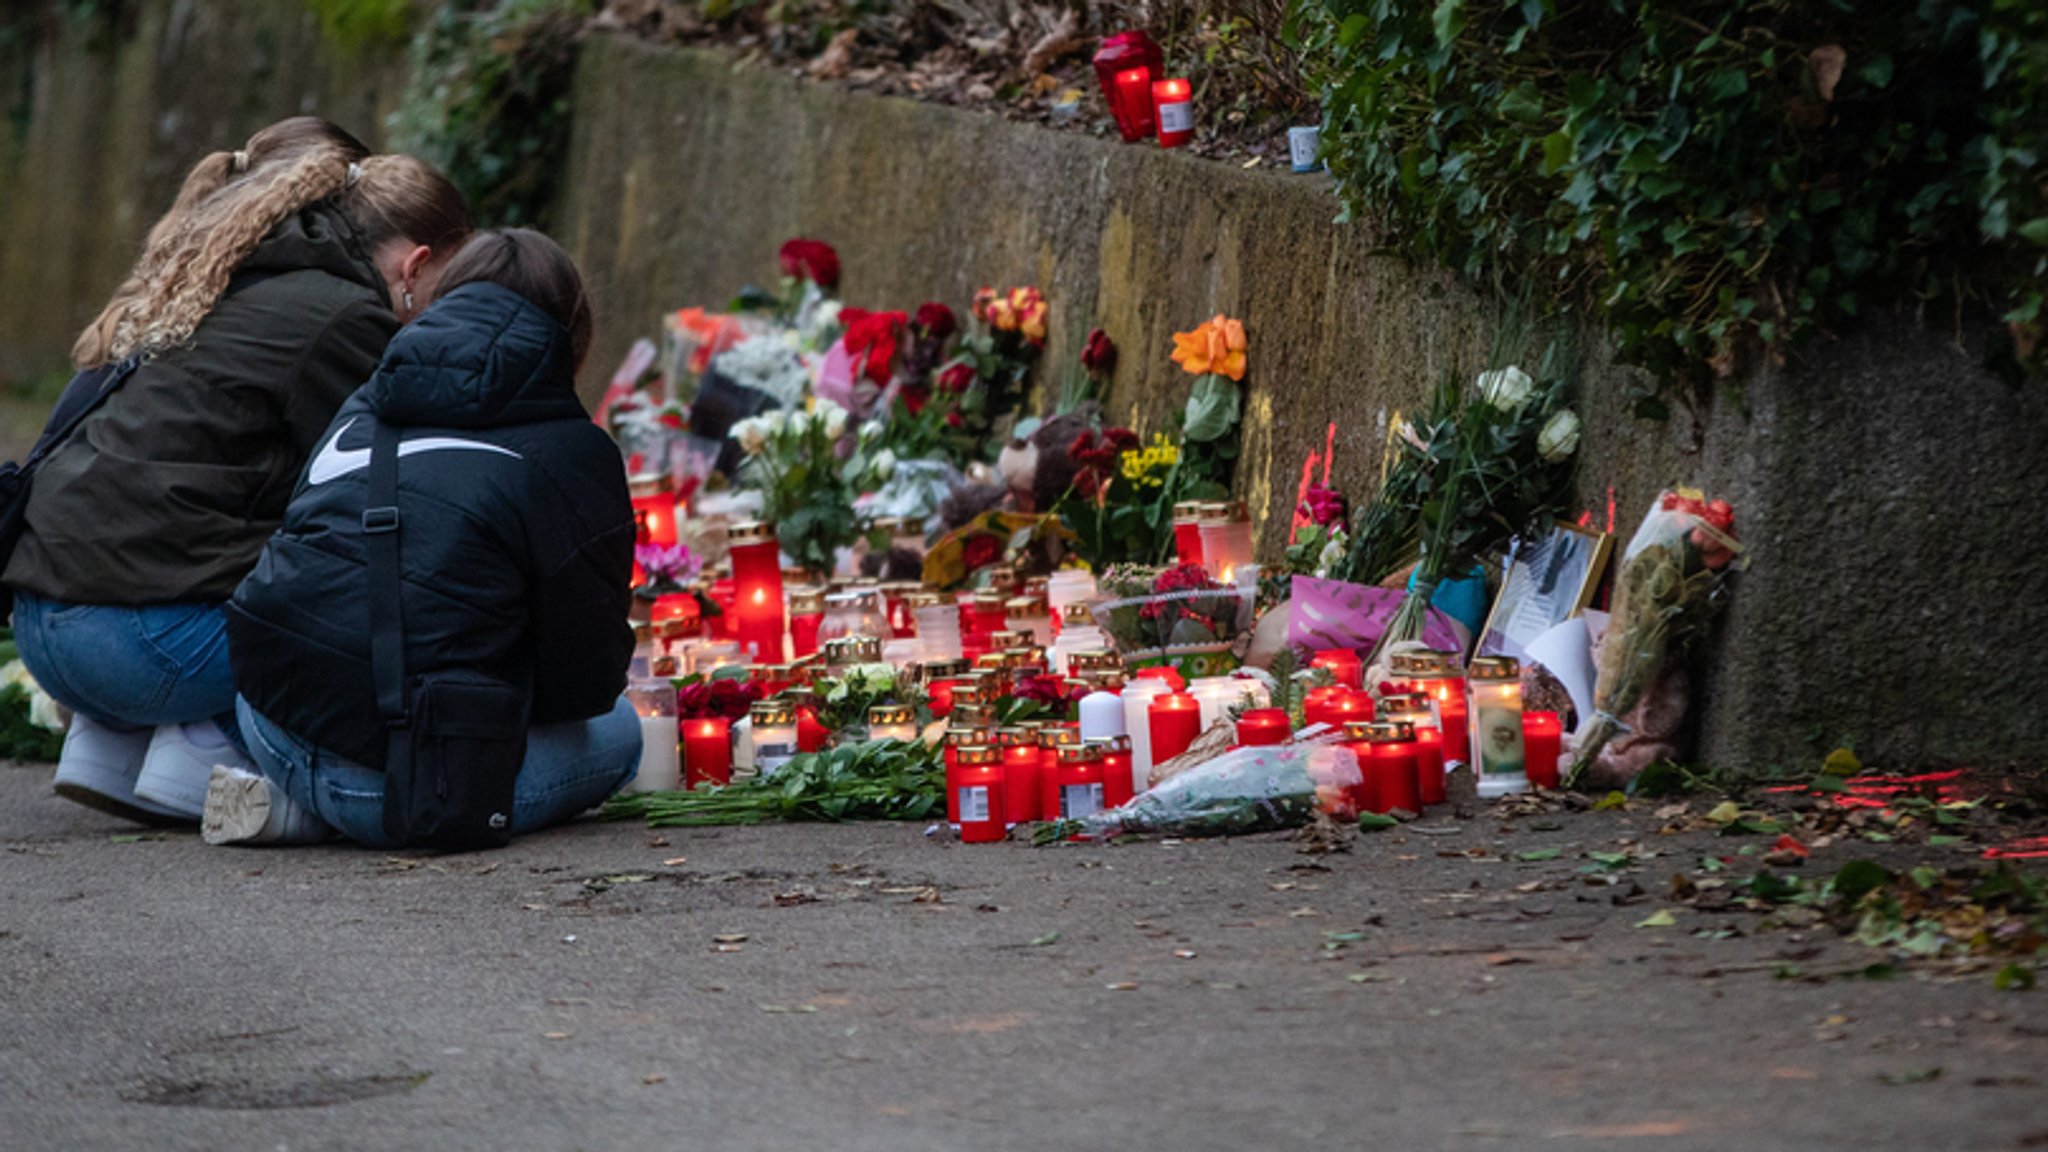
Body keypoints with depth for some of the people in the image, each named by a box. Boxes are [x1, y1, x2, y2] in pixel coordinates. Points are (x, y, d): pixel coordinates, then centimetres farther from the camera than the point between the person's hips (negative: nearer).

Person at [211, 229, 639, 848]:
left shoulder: (361, 409, 18)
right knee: (615, 729, 19)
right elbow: (587, 676, 0)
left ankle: (296, 801, 10)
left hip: (269, 722, 7)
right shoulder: (573, 450, 0)